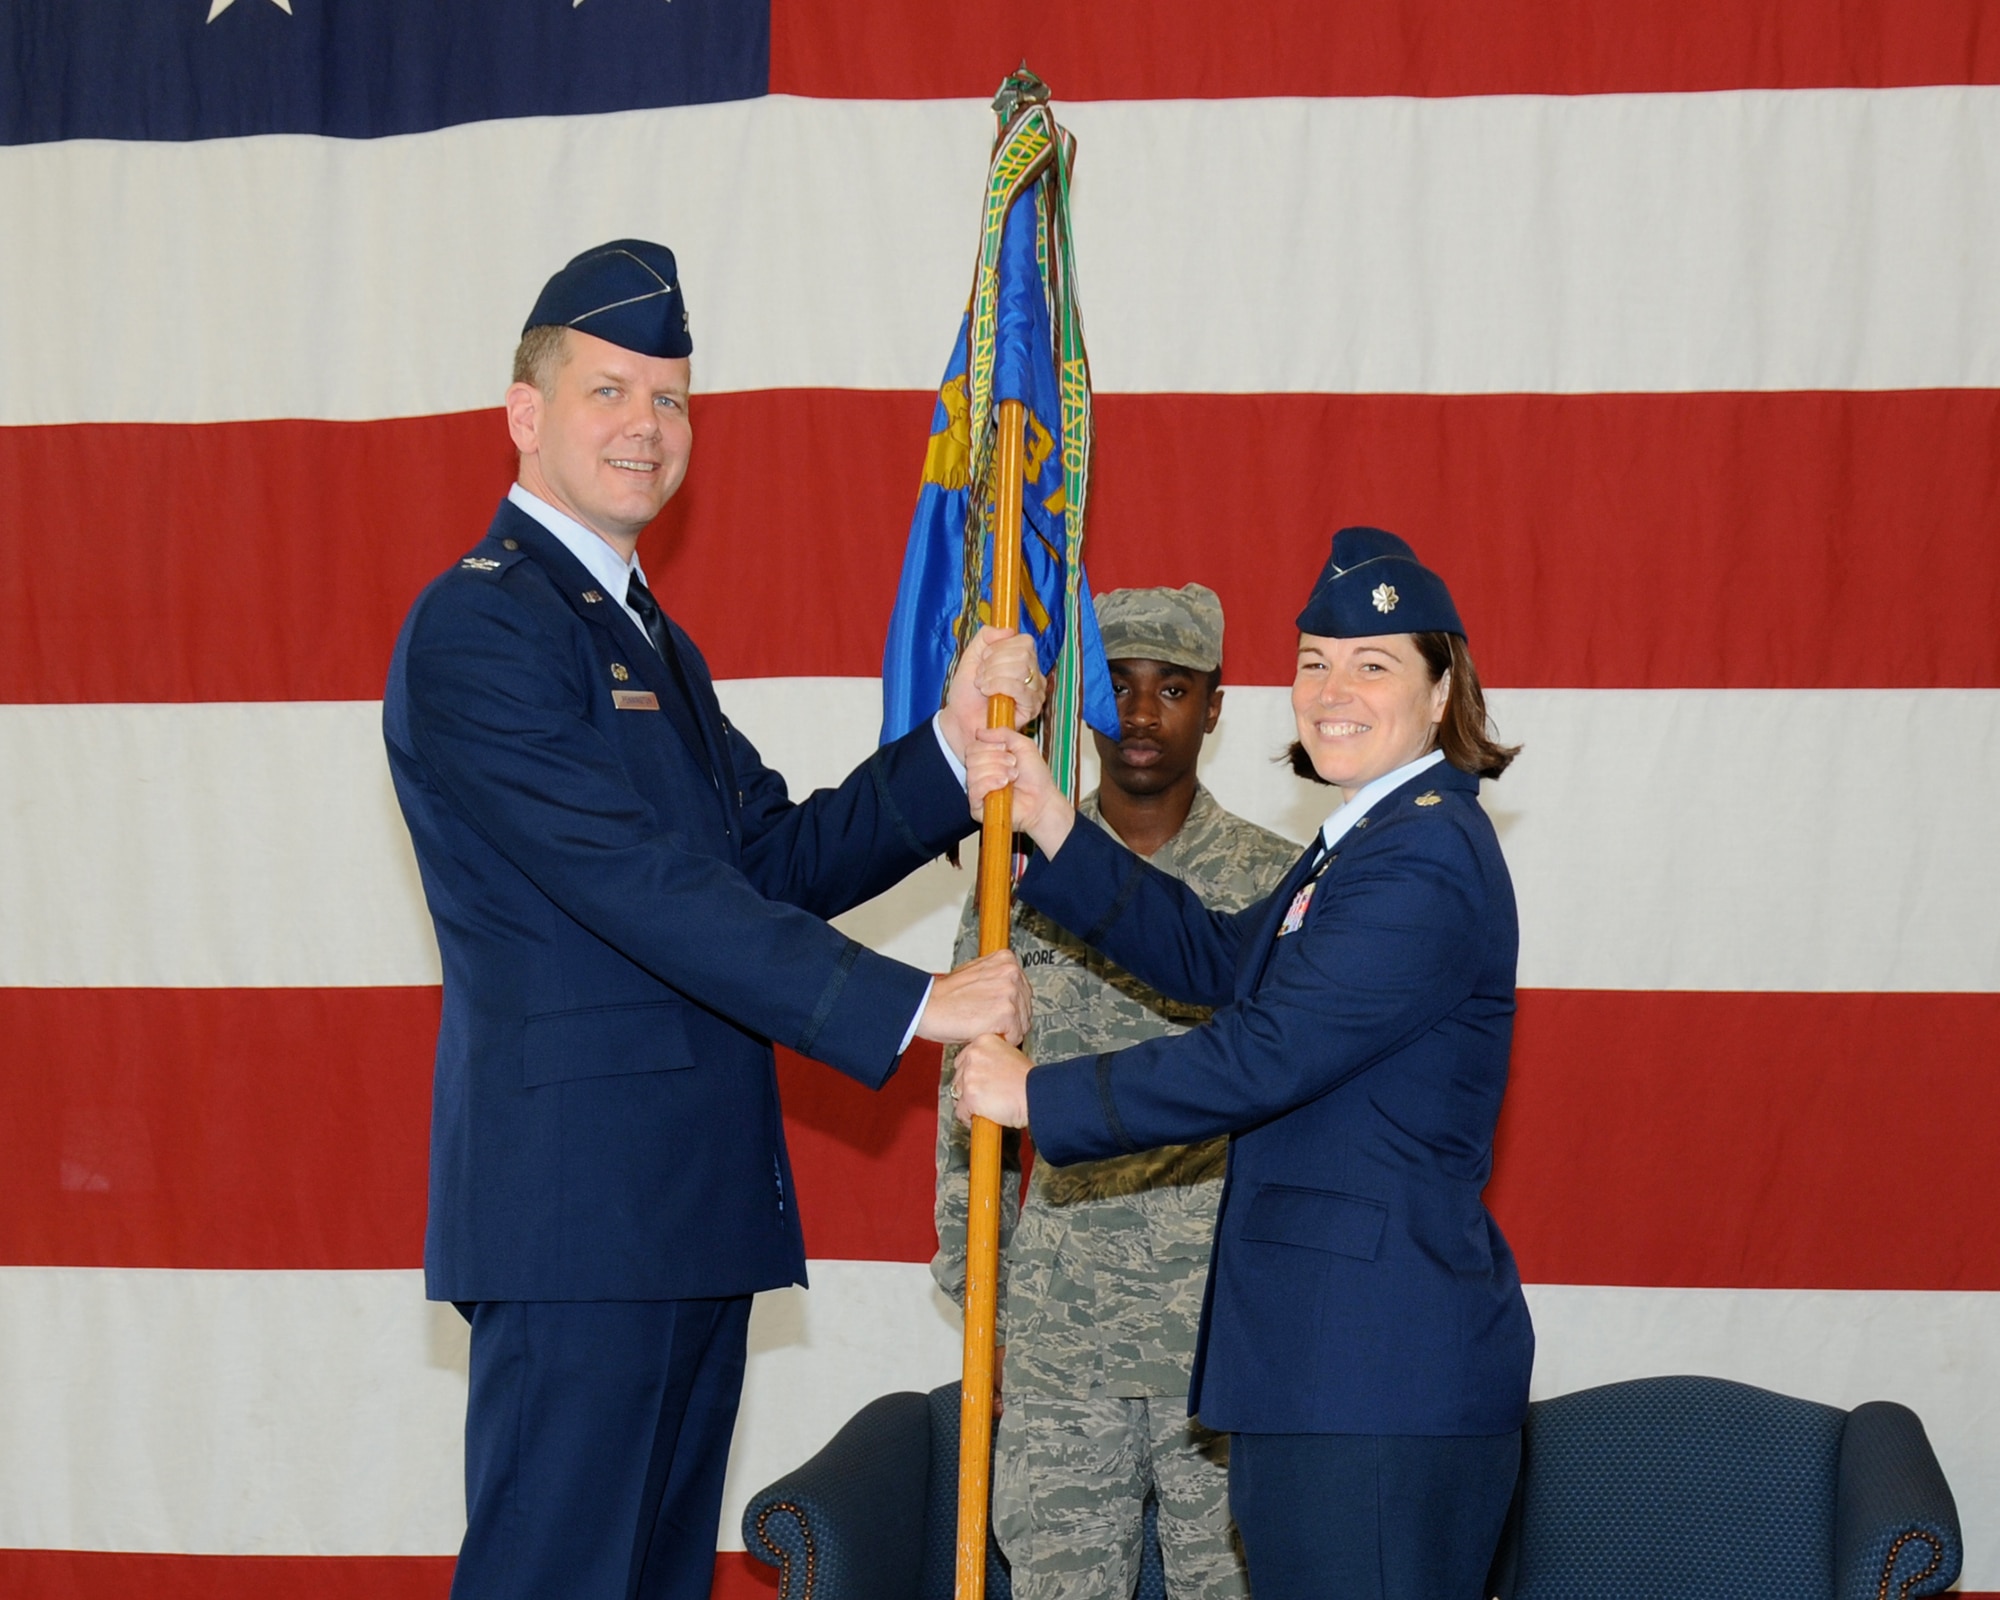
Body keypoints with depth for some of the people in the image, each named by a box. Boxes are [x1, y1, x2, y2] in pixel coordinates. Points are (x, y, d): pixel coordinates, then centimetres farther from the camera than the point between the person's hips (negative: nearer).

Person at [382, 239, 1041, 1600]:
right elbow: (641, 888, -18)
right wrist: (906, 1007, -17)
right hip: (577, 1206, -10)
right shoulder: (478, 625, -10)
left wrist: (955, 745, 3)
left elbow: (779, 860, 16)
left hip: (689, 1209, 10)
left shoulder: (654, 644, 22)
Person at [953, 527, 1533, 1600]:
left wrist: (1038, 1098, -11)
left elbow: (1264, 1056, -20)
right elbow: (1218, 960, 20)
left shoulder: (1425, 858, -16)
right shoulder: (1363, 846, 19)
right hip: (1331, 1351, 11)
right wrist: (1051, 827, 11)